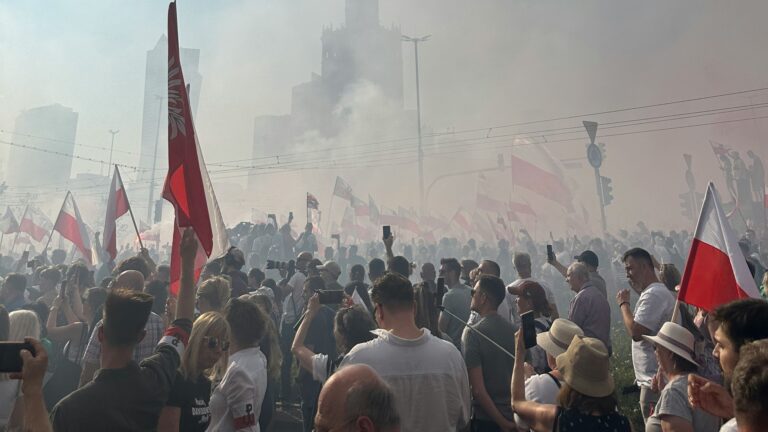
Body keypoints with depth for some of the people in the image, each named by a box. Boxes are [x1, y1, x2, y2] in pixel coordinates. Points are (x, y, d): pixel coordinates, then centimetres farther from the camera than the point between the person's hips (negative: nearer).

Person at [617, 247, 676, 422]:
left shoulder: (653, 294, -18)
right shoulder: (658, 292, 17)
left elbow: (636, 332, -24)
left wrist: (624, 303, -14)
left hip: (654, 381, -10)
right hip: (653, 378, 10)